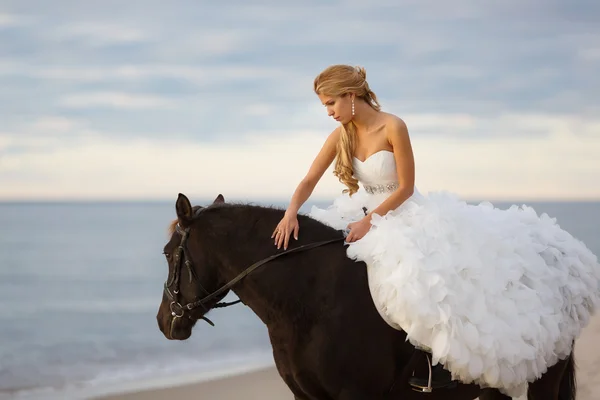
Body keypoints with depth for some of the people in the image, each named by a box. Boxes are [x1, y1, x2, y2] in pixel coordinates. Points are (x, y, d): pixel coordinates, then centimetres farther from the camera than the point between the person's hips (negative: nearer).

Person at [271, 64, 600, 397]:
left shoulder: (393, 127, -18)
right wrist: (290, 214, -22)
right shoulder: (340, 136, -2)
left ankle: (441, 358, -19)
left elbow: (405, 188, -17)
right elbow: (308, 182, -4)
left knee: (427, 271, -33)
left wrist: (370, 220, -25)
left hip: (405, 213, -7)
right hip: (365, 216, 7)